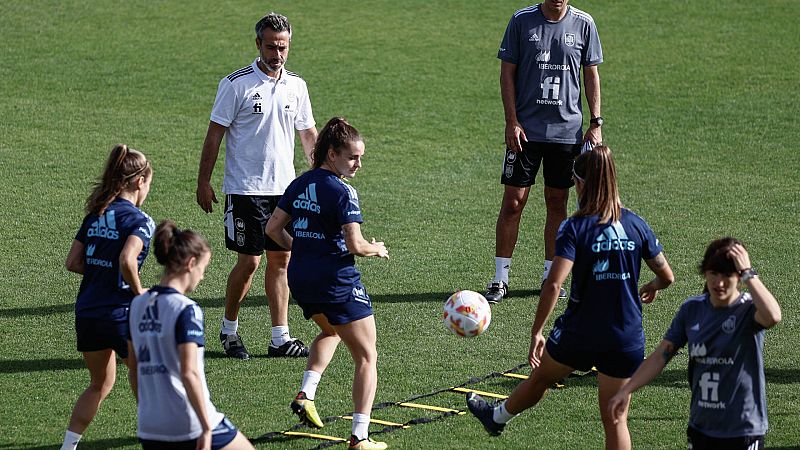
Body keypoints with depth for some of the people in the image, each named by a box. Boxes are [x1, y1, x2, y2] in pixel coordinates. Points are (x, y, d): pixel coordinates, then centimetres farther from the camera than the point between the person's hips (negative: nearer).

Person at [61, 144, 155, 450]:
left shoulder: (95, 215, 9)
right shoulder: (139, 220, -11)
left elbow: (73, 262, 8)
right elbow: (127, 259, -28)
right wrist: (139, 292, -13)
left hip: (86, 311, 7)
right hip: (119, 313, -7)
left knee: (100, 384, 22)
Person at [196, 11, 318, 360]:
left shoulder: (296, 86, 8)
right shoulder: (236, 84, -7)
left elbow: (308, 134, 18)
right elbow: (214, 134, -4)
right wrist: (204, 182, -6)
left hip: (285, 188, 5)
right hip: (245, 190, -5)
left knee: (280, 260, 5)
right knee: (248, 262, -4)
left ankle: (280, 338, 9)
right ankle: (229, 330, 15)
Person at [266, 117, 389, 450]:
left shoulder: (300, 184, 7)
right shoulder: (342, 192, -15)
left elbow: (273, 228, 10)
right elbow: (354, 245, -20)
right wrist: (377, 249, 0)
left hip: (299, 279, 7)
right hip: (337, 280, -7)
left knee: (331, 331, 36)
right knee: (366, 357, 4)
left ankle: (305, 394, 17)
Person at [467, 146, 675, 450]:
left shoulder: (575, 228, -12)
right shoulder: (636, 225, -2)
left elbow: (554, 284, -22)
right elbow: (667, 276, 6)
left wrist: (536, 332, -16)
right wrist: (651, 288, 29)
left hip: (579, 333, -2)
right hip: (627, 339, 2)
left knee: (540, 378, 26)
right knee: (614, 418, 5)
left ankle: (497, 417, 52)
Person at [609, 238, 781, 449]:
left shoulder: (748, 309, -12)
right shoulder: (692, 309, 3)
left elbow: (772, 316, -38)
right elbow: (661, 354, 6)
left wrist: (748, 273, -29)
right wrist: (626, 390, 1)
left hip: (743, 431, -5)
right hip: (701, 427, 5)